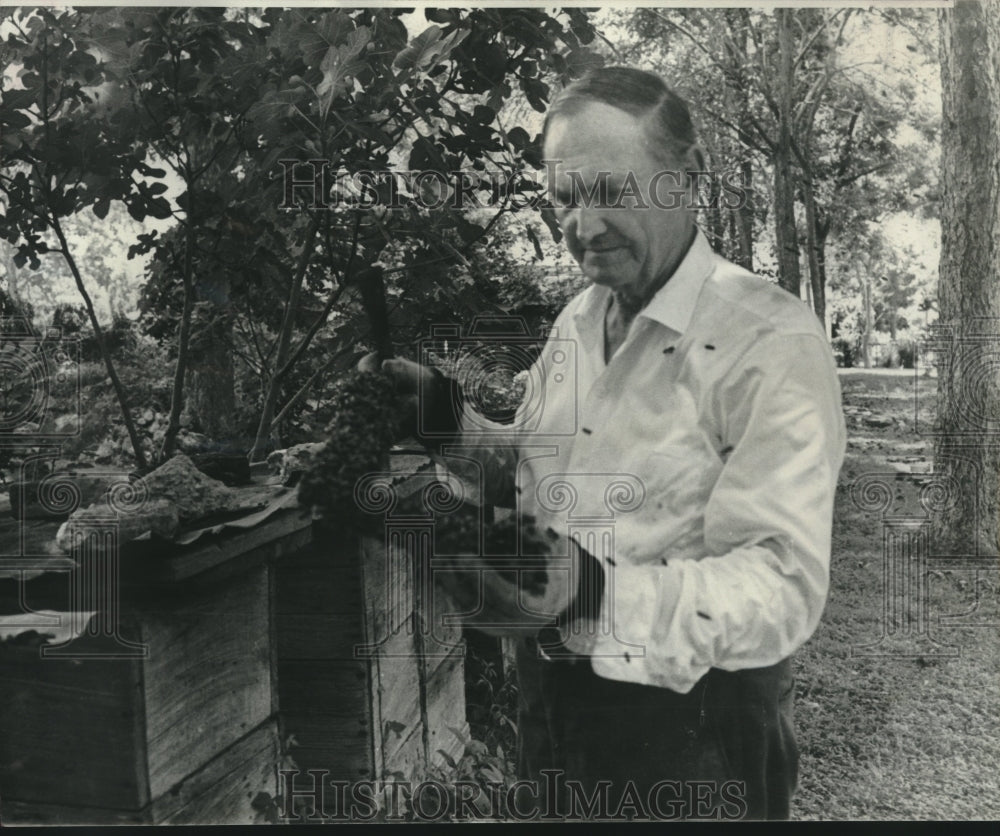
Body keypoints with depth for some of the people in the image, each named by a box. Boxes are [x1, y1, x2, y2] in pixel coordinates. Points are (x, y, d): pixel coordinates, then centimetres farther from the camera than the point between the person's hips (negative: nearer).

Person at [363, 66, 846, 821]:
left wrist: (600, 595, -41)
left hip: (689, 721, -6)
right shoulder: (576, 320, 5)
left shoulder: (772, 342, -20)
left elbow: (785, 586, -27)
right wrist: (448, 422, -4)